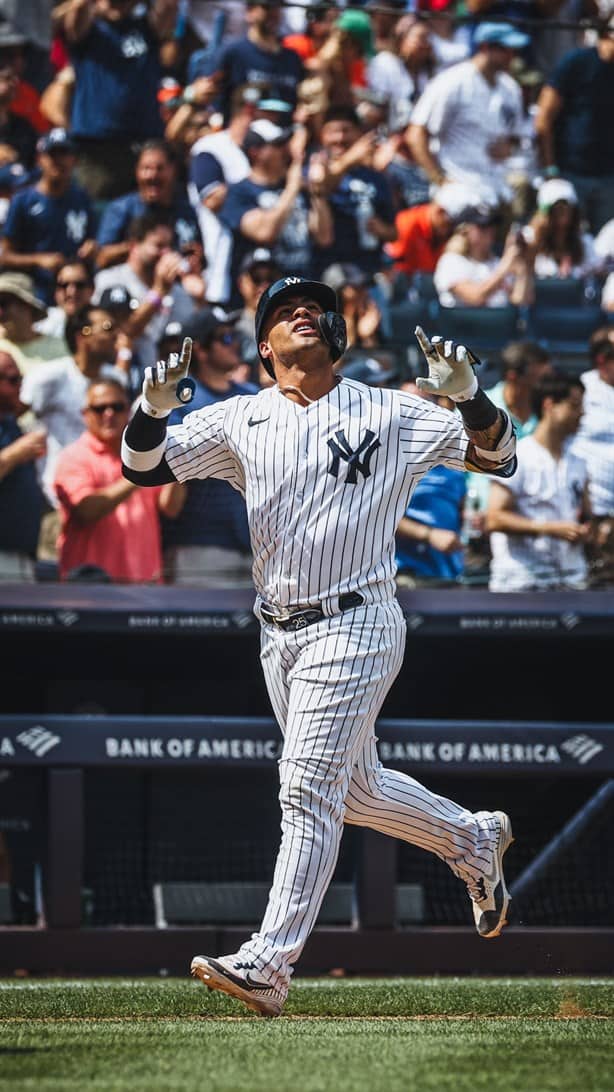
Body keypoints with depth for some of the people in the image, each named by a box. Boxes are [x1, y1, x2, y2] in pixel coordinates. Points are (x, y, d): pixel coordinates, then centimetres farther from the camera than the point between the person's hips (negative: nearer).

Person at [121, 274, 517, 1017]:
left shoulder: (391, 415, -1)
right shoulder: (239, 421, 7)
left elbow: (497, 455, -3)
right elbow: (143, 466, 1)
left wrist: (468, 395, -22)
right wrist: (154, 408, -20)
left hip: (354, 627, -6)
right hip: (280, 635, 6)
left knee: (308, 792, -13)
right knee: (356, 790, 17)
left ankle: (268, 966, -17)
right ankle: (474, 840, 42)